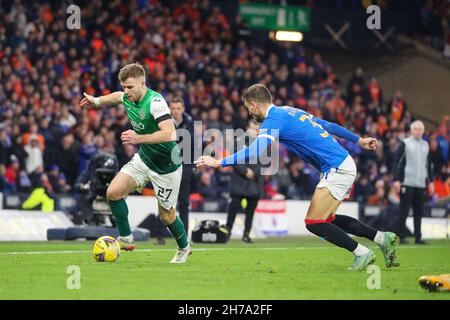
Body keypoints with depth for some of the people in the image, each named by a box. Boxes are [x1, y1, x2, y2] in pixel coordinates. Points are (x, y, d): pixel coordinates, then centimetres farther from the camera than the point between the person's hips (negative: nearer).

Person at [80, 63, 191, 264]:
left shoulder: (155, 102, -28)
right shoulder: (128, 98, -4)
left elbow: (170, 134, -40)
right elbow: (117, 96, 24)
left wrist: (138, 138, -44)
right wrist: (96, 101, 31)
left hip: (167, 166, -7)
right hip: (143, 159, 7)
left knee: (166, 215, 6)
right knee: (113, 192, -11)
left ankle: (184, 248, 35)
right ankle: (126, 239, 5)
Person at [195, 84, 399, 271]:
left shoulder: (274, 120, -12)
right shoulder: (291, 111, 16)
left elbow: (254, 152, -26)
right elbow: (328, 125, 23)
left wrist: (219, 162, -23)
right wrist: (358, 140, 31)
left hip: (337, 170, -9)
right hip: (343, 164, 9)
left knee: (314, 223, -5)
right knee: (326, 219, 17)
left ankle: (362, 253, 1)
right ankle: (383, 238, 19)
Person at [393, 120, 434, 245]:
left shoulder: (425, 145, 16)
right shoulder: (405, 143, 0)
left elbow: (429, 164, 22)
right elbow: (397, 161, -4)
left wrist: (431, 181, 18)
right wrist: (396, 180, -11)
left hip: (421, 184, 5)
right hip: (407, 183, -5)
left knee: (419, 212, 5)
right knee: (404, 211, -4)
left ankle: (418, 237, 8)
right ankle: (401, 237, -1)